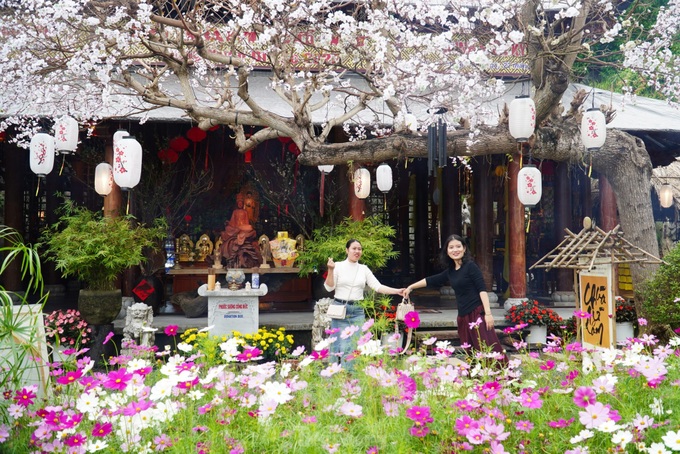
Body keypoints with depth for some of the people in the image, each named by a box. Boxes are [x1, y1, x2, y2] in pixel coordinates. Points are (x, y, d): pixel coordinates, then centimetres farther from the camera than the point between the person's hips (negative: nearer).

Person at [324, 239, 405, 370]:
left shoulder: (364, 269, 10)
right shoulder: (338, 266, 1)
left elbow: (378, 287, 5)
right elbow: (329, 287, -3)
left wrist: (397, 291, -6)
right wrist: (330, 270, -17)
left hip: (357, 311, 3)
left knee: (355, 346, 2)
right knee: (341, 346, -8)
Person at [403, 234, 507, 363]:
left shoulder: (471, 266, -5)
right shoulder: (450, 271, 15)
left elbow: (482, 289, -11)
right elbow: (431, 280, 28)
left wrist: (488, 313, -18)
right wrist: (410, 287, 35)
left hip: (478, 314, -7)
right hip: (463, 317, 7)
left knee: (489, 349, -14)